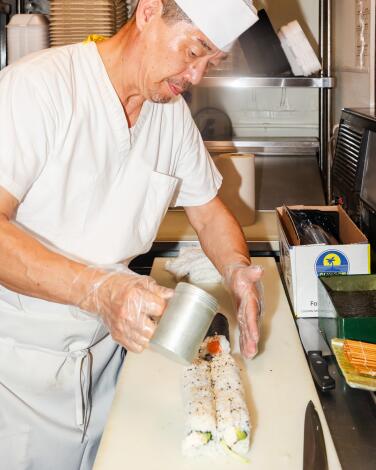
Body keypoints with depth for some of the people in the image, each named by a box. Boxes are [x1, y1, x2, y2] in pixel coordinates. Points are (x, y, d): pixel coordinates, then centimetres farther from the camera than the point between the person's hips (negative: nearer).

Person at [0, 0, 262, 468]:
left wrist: (236, 269, -10)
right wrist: (98, 289, -39)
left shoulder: (172, 112, 3)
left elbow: (209, 214, 11)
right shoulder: (37, 84, -19)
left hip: (104, 345, 6)